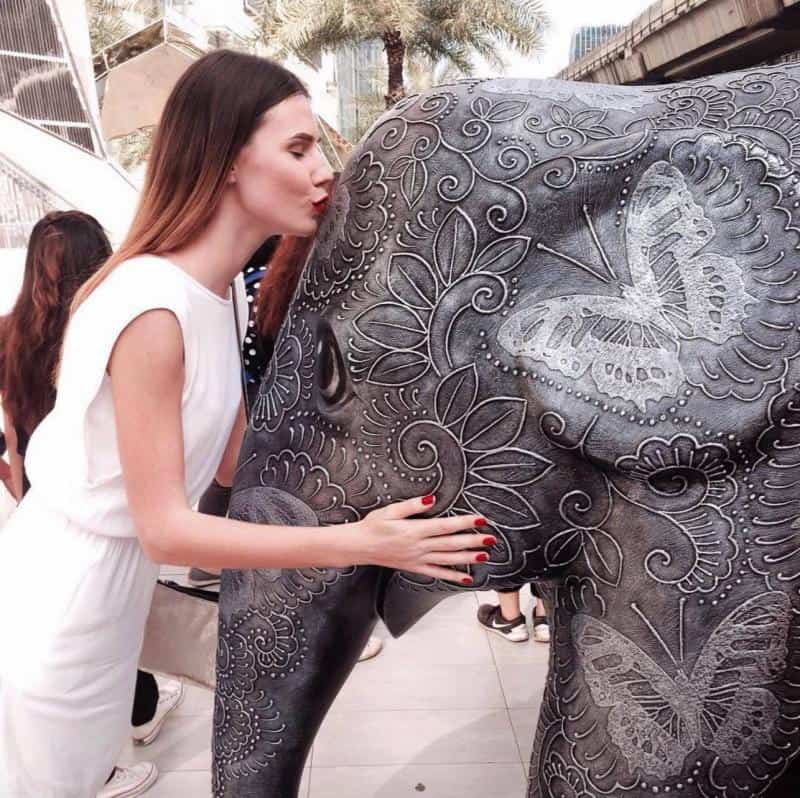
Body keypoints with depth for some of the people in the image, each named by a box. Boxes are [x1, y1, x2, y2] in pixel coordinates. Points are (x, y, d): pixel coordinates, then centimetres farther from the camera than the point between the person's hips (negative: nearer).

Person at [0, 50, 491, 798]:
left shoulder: (212, 292, -1)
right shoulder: (154, 306, -29)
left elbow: (234, 458, 0)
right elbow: (165, 529, -26)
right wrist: (357, 544, -30)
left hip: (115, 579, 8)